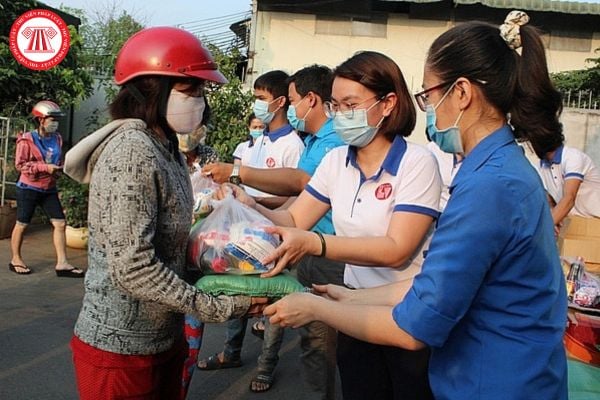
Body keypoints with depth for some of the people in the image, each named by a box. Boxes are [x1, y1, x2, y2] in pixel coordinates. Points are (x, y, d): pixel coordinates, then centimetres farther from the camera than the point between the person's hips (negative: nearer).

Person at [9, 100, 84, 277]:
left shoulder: (57, 139, 4)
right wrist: (45, 167, -23)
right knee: (22, 224, 7)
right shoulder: (27, 139, -14)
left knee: (60, 223, -2)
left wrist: (60, 168, -4)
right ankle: (15, 260, 24)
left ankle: (62, 264, 1)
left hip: (49, 189, 6)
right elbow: (20, 164, -16)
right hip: (28, 188, -6)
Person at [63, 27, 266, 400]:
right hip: (122, 347, -8)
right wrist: (219, 308, -21)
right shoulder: (132, 151, -21)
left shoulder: (166, 148, 8)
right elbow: (132, 269, -26)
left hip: (165, 338, 8)